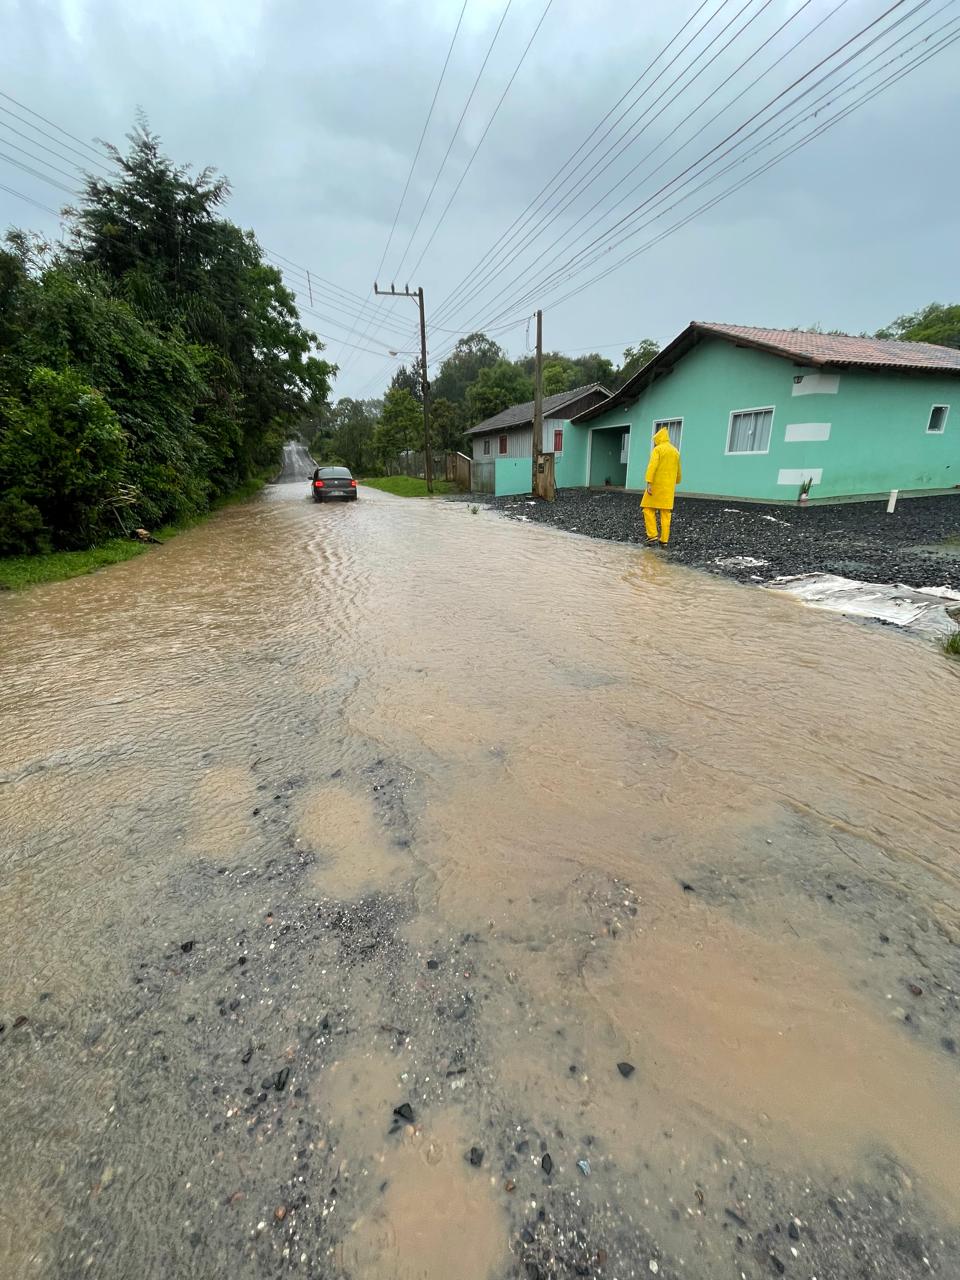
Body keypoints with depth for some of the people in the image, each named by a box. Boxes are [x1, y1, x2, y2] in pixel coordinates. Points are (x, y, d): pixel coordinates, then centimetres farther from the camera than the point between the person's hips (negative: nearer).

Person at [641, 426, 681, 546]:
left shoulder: (657, 449, -6)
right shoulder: (675, 451, 15)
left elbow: (652, 466, -20)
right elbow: (677, 470, 26)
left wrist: (648, 484, -26)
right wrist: (676, 481, 46)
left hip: (656, 485, -6)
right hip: (668, 486, 6)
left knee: (648, 510, 2)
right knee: (665, 513, 4)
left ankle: (652, 537, -8)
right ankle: (664, 540, 2)